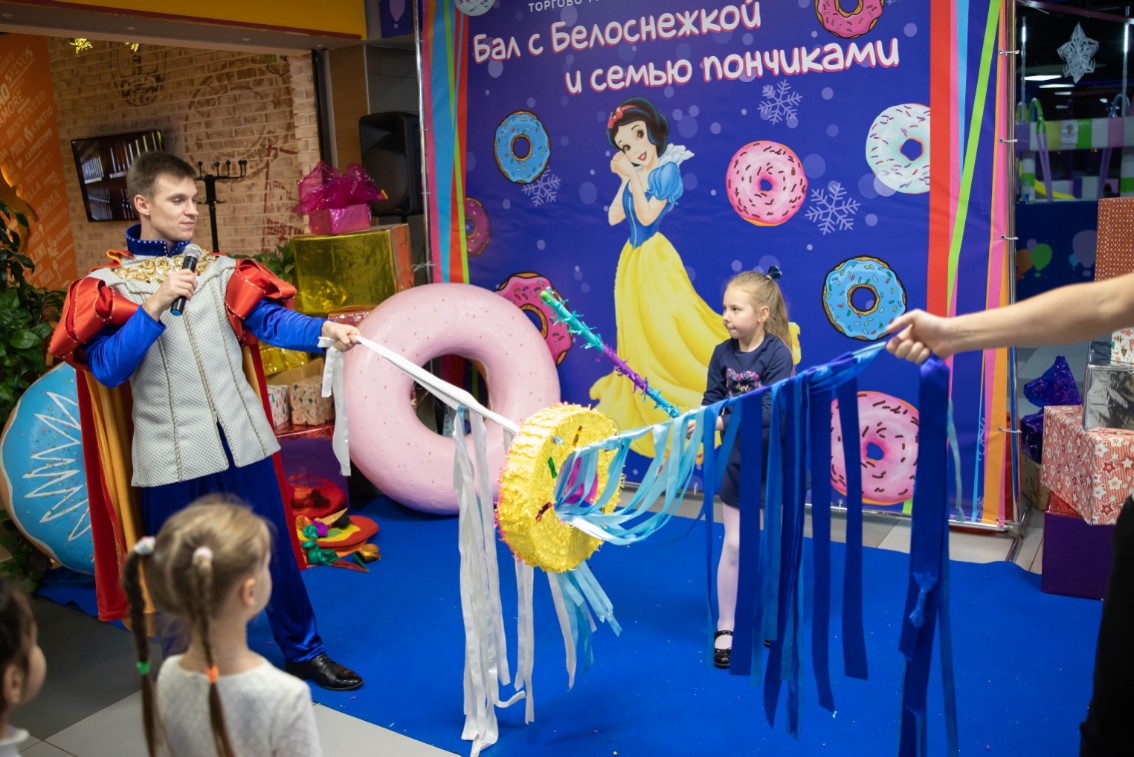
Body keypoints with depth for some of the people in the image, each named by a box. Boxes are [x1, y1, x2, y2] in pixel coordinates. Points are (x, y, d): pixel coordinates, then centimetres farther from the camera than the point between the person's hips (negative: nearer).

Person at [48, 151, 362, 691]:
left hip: (242, 441, 2)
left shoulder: (221, 271, 7)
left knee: (273, 551, 10)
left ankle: (302, 651, 29)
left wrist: (323, 331, -26)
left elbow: (270, 320, -7)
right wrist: (154, 307, -21)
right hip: (170, 456, -2)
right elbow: (108, 369, -11)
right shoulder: (109, 286, 1)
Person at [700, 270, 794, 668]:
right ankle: (725, 628, 17)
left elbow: (769, 412, -25)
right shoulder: (722, 353, -6)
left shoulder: (778, 354, -19)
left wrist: (722, 421, -33)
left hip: (777, 463, -2)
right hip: (738, 462, 3)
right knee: (733, 546, 5)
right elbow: (712, 401, -6)